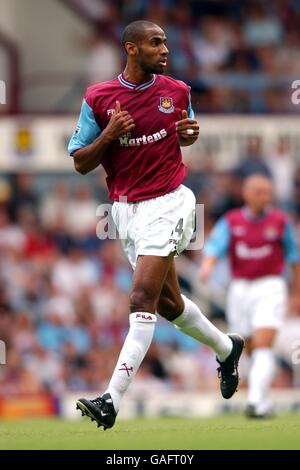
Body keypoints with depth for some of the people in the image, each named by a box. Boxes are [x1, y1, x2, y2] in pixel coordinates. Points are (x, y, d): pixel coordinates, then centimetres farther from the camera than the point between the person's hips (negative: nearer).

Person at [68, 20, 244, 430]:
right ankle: (226, 348, 43)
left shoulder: (177, 92, 0)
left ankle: (112, 400, -23)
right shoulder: (98, 98, -3)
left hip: (167, 203, -3)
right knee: (168, 303, 14)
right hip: (126, 209, 3)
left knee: (143, 299, -16)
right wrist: (108, 135, -19)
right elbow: (80, 163, -1)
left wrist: (189, 133, -4)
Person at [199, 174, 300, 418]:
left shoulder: (280, 221, 0)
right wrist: (207, 266, -34)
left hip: (270, 288, -3)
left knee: (263, 347, -18)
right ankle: (264, 401, 27)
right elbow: (215, 246, -12)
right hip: (240, 290, 3)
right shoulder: (231, 221, 2)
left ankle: (256, 401, -27)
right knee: (252, 350, 11)